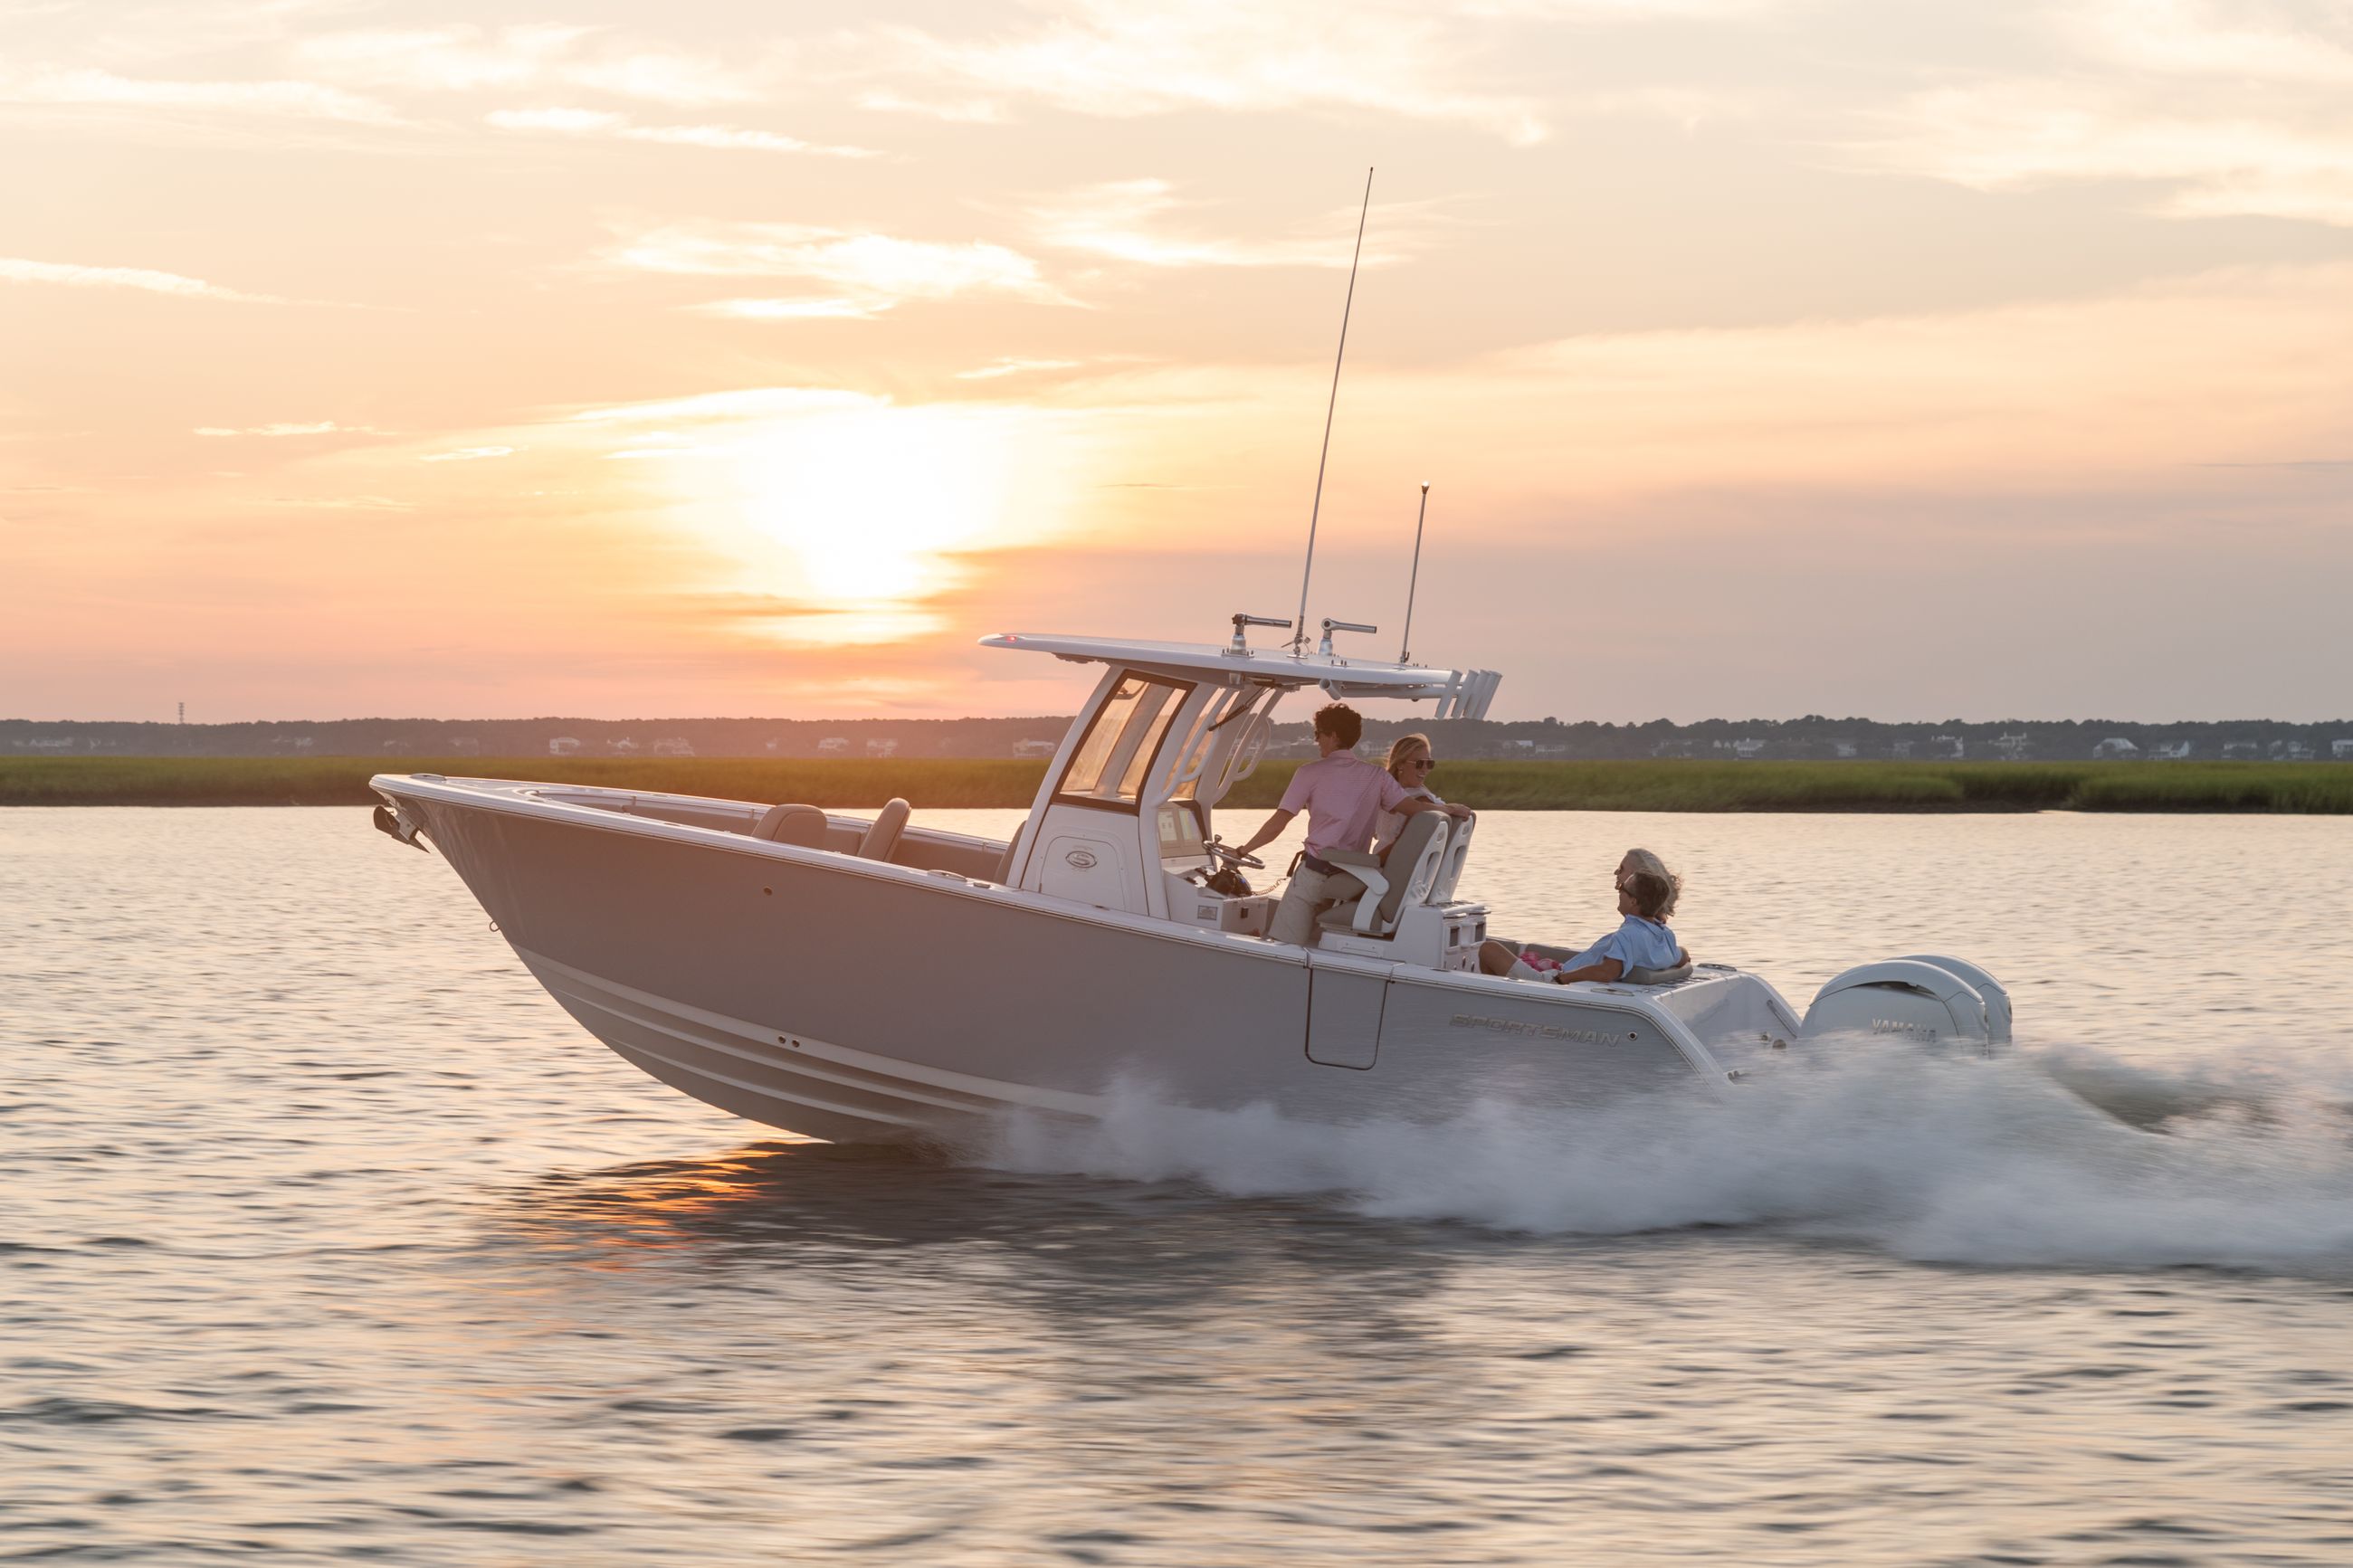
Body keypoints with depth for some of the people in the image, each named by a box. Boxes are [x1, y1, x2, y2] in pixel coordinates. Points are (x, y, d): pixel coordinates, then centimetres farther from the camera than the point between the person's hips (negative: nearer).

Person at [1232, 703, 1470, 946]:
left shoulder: (1311, 773, -1)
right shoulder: (1376, 777, 8)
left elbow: (1277, 825, -3)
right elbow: (1415, 808, -1)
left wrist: (1243, 851, 8)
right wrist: (1450, 810, 16)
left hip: (1316, 871, -5)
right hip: (1354, 880, 5)